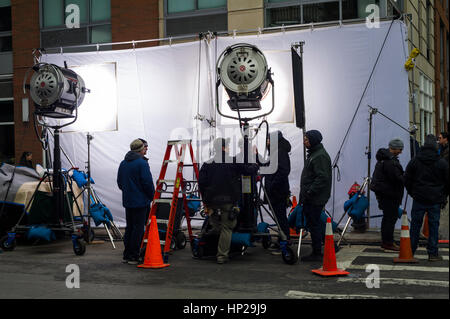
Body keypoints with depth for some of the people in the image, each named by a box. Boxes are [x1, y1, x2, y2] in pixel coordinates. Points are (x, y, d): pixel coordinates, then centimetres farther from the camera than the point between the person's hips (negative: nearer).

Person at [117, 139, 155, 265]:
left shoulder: (123, 163, 12)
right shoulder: (142, 163, -14)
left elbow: (119, 183, 17)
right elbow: (148, 183, -17)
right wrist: (153, 196, -4)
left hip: (127, 201, 8)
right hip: (140, 201, -8)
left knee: (129, 228, 15)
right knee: (138, 229, -3)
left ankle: (126, 255, 19)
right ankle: (134, 257, -2)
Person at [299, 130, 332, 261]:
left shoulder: (320, 156, -16)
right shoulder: (313, 154, 17)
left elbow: (322, 178, -25)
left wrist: (310, 192, -24)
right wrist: (304, 195, 20)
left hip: (316, 199, -10)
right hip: (310, 197, 10)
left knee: (314, 224, -4)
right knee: (314, 222, 14)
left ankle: (316, 254, 4)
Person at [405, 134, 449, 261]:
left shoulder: (414, 161, -1)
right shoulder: (442, 163, -4)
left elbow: (406, 179, 4)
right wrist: (443, 196, 14)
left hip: (419, 199, 1)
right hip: (435, 200, -1)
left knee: (415, 225, 9)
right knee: (433, 226, 5)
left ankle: (410, 251, 14)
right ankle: (433, 253, 7)